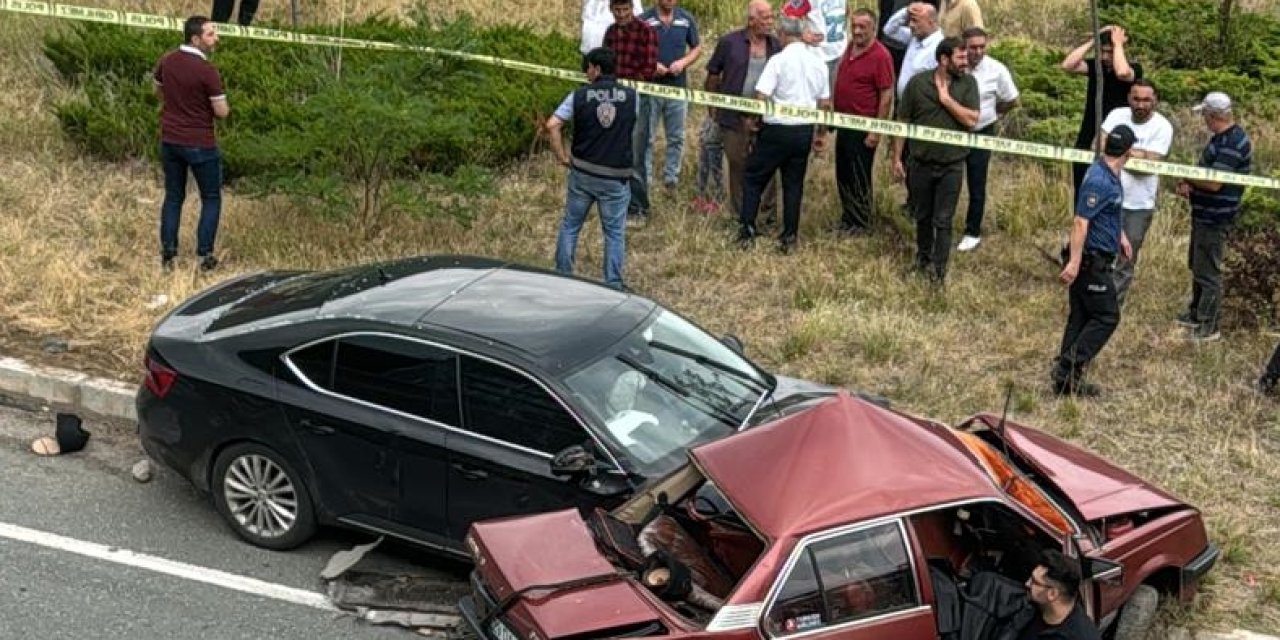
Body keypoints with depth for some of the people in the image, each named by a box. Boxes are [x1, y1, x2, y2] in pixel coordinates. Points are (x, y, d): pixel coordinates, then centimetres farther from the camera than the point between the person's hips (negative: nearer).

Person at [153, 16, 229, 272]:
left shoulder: (167, 61, 1)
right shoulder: (207, 71, -20)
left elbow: (158, 91, 19)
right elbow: (221, 112, -17)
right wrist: (225, 107, 5)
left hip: (170, 141, 6)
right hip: (200, 144, -6)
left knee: (173, 197, 16)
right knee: (211, 199, 8)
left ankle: (168, 254, 15)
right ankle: (205, 255, 5)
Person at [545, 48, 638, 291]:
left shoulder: (579, 95, -7)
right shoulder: (632, 97, -6)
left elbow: (552, 125, -13)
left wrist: (562, 156, -3)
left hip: (582, 173, 1)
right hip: (616, 178, -1)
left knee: (570, 226, 17)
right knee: (614, 232, 10)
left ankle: (562, 277, 25)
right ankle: (613, 285, 13)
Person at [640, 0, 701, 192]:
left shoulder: (686, 19, 3)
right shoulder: (643, 20, -6)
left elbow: (697, 48, 12)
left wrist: (683, 62, -8)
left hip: (678, 87, 3)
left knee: (676, 138, 9)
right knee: (646, 138, 4)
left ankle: (671, 179, 22)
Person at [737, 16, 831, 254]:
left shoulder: (779, 60, -12)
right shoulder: (818, 63, 6)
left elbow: (761, 97, -18)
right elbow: (825, 104, 11)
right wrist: (821, 133, 20)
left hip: (777, 129, -5)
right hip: (804, 131, 5)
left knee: (754, 179, 8)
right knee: (794, 184, 12)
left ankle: (746, 231, 5)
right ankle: (789, 238, 14)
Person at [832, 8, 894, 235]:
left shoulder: (880, 56, -18)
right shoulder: (850, 47, 6)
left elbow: (887, 96, -18)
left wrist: (877, 131, -20)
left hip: (863, 127, -8)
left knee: (859, 176, 3)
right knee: (843, 174, 16)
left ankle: (861, 223, 18)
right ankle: (847, 217, 30)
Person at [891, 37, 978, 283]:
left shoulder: (968, 83, -5)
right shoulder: (917, 82, -7)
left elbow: (972, 120, -15)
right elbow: (902, 122, -1)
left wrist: (946, 98, -16)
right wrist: (897, 158, -1)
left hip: (952, 166, -1)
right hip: (921, 163, 1)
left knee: (943, 221, 3)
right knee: (922, 216, 16)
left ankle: (939, 268, 13)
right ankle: (923, 257, 37)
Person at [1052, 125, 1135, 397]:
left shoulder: (1110, 175, 9)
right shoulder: (1099, 181, -22)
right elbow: (1080, 222, -26)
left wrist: (1120, 235, 29)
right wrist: (1074, 262, -29)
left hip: (1096, 260, 10)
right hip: (1091, 260, -10)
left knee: (1081, 318, 11)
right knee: (1106, 317, -4)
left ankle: (1066, 378, 15)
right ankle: (1069, 368, -6)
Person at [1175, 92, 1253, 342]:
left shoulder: (1232, 143, -23)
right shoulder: (1223, 137, 9)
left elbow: (1214, 183, -26)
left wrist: (1187, 178, -10)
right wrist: (1188, 185, -1)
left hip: (1215, 218, -10)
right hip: (1205, 215, 10)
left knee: (1208, 273, -2)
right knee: (1197, 266, 21)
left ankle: (1208, 328, 6)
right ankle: (1196, 314, 35)